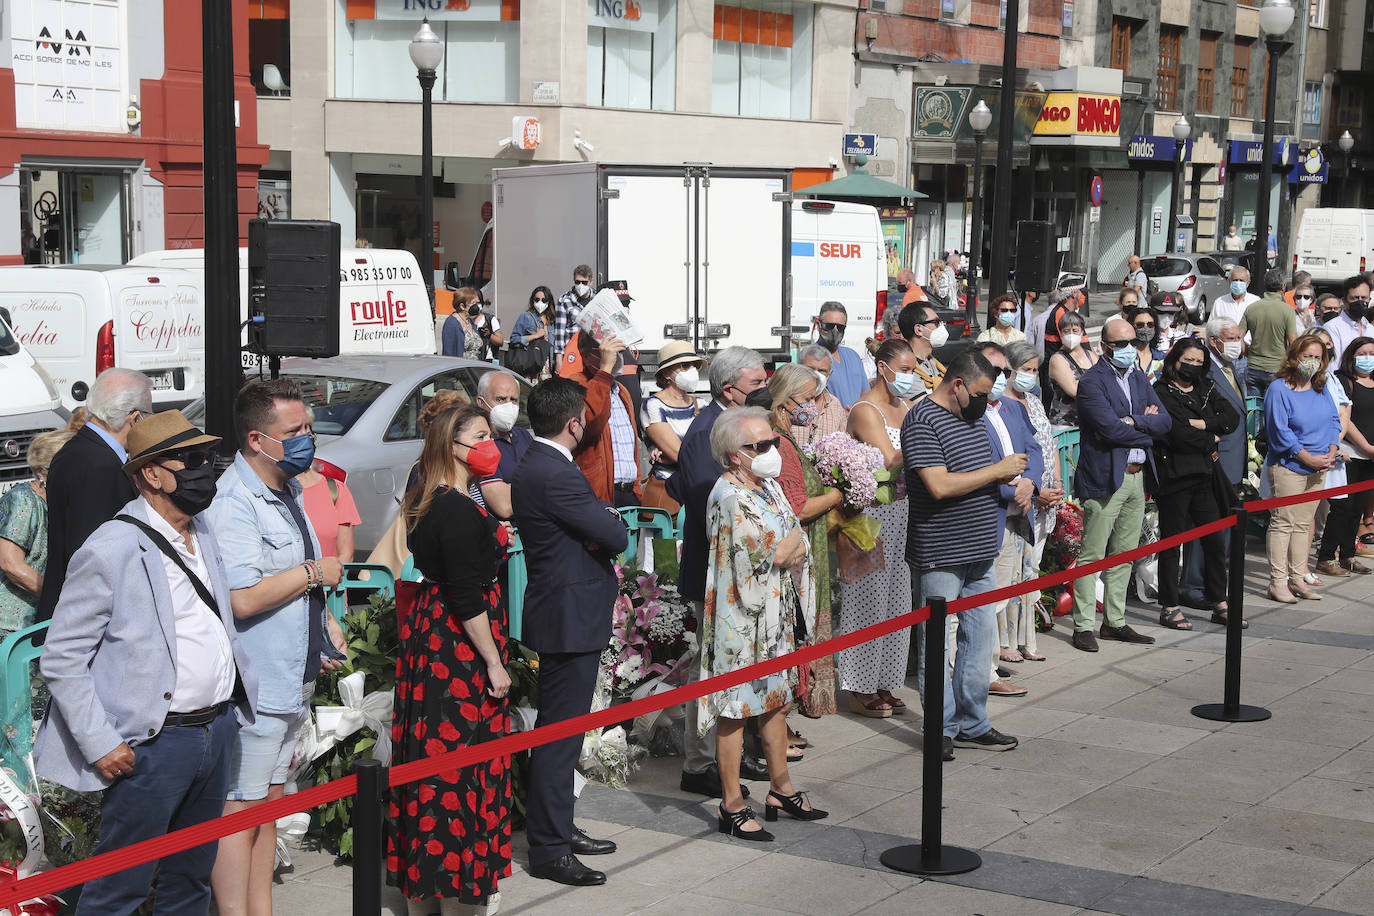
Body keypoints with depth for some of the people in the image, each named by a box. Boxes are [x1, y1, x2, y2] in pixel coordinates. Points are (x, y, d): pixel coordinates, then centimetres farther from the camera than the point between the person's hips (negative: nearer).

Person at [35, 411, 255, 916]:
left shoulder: (203, 530, 10)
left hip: (218, 730, 8)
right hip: (152, 743, -8)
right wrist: (99, 744, -18)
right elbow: (61, 659, -13)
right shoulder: (110, 551, -14)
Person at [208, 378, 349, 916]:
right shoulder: (234, 503, -19)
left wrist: (326, 623, 12)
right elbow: (243, 598, -29)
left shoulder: (287, 491, 13)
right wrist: (315, 574, -16)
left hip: (295, 679, 10)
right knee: (241, 811, -3)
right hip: (256, 686, -10)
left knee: (270, 801, 17)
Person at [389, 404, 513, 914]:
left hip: (429, 636, 10)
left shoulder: (425, 503, 10)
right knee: (463, 756, -2)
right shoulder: (459, 511, -19)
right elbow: (467, 597, -21)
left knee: (432, 756, 15)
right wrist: (494, 663, -17)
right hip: (462, 643, -10)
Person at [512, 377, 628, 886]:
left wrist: (600, 525, -8)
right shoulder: (555, 475, -22)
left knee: (560, 729, 19)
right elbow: (616, 536, -20)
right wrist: (610, 522, 1)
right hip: (571, 618, -11)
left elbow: (597, 524, 14)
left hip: (560, 611, 11)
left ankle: (557, 828, 30)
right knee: (561, 731, -5)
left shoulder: (534, 465, 11)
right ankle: (549, 849, 1)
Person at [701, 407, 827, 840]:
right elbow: (769, 555, -22)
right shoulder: (730, 497, -18)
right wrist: (794, 541, -5)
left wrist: (786, 551, -4)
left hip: (778, 612, 9)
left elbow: (801, 543, 15)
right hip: (743, 617, -9)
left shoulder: (768, 486, 11)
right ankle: (732, 806, 5)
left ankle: (781, 789, 28)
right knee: (736, 707, -2)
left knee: (775, 699, 16)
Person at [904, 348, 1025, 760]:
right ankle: (942, 729, 10)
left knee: (981, 638, 12)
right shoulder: (922, 421, -15)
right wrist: (999, 470, -16)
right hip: (938, 556, -9)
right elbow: (940, 486, -24)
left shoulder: (971, 415, 14)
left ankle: (972, 725, 22)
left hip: (980, 553, 9)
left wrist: (1010, 477, 5)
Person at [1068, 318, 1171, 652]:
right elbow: (1110, 428, -20)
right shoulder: (1092, 381, -9)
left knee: (1124, 556, 12)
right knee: (1092, 556, -5)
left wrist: (1133, 421, -12)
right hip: (1105, 477, -8)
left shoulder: (1139, 378, 15)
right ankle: (1084, 626, 1)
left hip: (1137, 475, 8)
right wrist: (1146, 429, -6)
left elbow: (1165, 421, 5)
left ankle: (1115, 622, 20)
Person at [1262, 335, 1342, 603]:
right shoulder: (1279, 389, -11)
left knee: (1302, 524, 11)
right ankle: (1278, 582, -2)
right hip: (1288, 466, -7)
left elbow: (1334, 421, 12)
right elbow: (1280, 431, -15)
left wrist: (1331, 453, -4)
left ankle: (1297, 579, 17)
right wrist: (1309, 459, -15)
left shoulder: (1321, 388, 10)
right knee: (1283, 522, -5)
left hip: (1318, 468, 7)